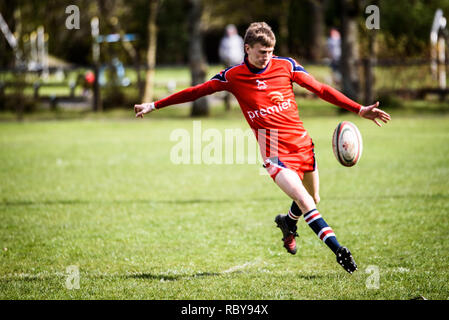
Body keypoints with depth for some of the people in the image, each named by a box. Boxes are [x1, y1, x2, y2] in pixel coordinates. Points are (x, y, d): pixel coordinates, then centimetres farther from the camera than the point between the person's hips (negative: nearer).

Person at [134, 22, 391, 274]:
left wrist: (359, 109, 3)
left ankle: (288, 222, 47)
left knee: (313, 199, 15)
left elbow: (320, 89, 7)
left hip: (302, 142, 4)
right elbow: (195, 92, 9)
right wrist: (154, 106, 11)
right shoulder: (232, 76, -1)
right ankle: (338, 250, -20)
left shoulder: (286, 65, 2)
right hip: (275, 152, -4)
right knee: (305, 201, -20)